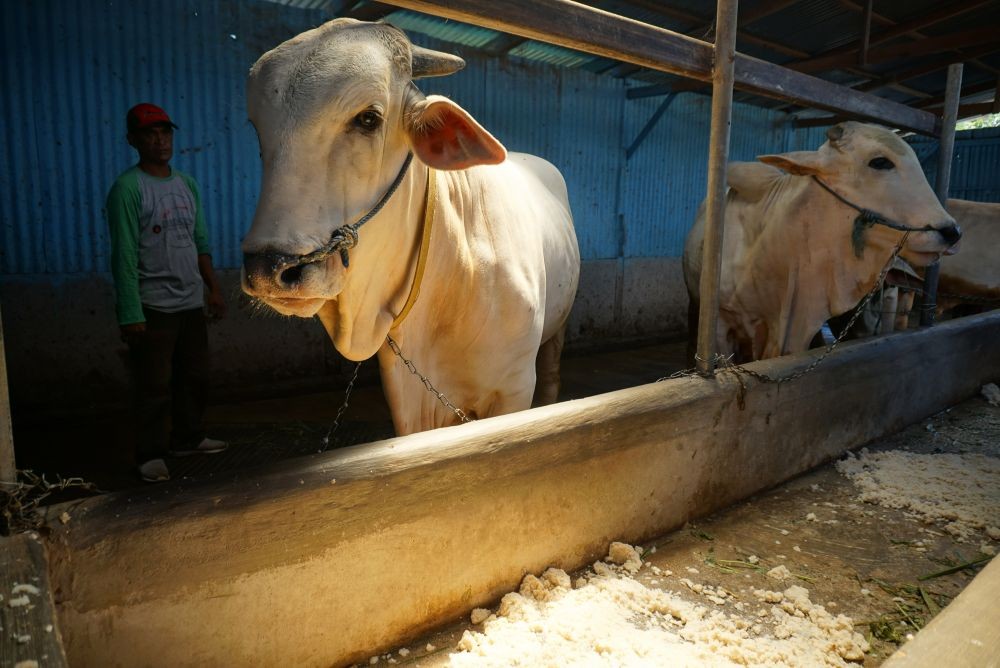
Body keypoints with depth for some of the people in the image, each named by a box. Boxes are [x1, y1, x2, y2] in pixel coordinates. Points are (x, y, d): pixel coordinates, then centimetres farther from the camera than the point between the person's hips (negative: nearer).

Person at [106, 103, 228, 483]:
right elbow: (124, 256, -13)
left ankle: (187, 438, 29)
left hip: (191, 304, 7)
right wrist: (131, 314, -17)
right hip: (153, 307, -6)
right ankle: (151, 455, 11)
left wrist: (213, 288, 11)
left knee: (194, 378, 14)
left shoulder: (187, 184, 11)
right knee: (155, 385, -1)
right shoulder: (127, 188, -9)